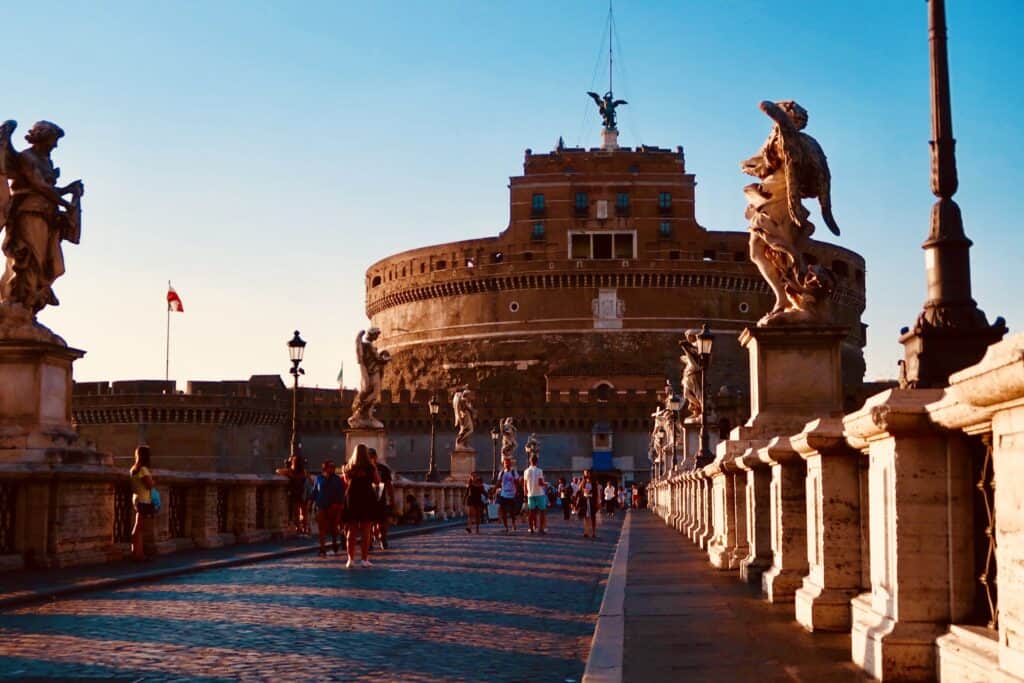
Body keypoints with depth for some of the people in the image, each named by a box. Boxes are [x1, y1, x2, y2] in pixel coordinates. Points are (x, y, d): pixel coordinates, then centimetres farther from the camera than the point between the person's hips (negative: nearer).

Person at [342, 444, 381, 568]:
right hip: (367, 499, -3)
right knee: (365, 532, 2)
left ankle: (351, 559, 6)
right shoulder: (371, 468, -8)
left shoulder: (349, 468, 1)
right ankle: (364, 559, 1)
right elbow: (377, 481, 4)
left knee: (351, 531, 8)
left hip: (351, 499, 3)